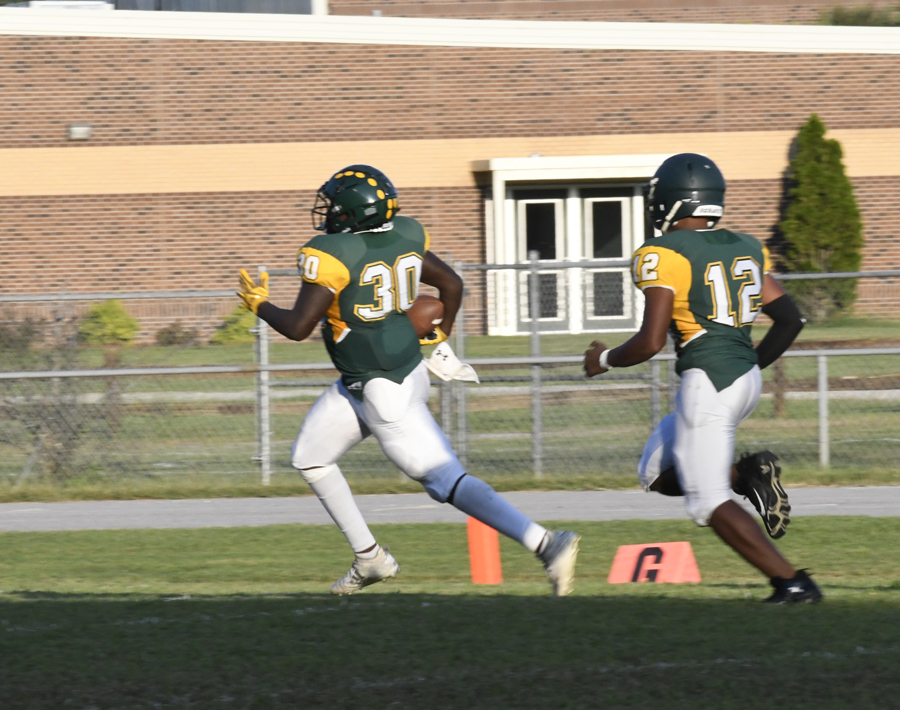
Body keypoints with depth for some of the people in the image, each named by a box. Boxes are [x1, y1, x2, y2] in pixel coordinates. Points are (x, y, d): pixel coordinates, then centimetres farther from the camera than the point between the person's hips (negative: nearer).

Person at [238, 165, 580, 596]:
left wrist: (259, 305, -1)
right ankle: (369, 559, 28)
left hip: (384, 394, -9)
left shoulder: (330, 254, -22)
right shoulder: (404, 236, 1)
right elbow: (451, 283, 12)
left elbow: (297, 327, -21)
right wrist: (441, 334, 30)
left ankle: (547, 545, -19)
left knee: (447, 482, -10)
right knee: (309, 458, 22)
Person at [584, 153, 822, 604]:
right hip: (747, 380, 8)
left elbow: (650, 343, -15)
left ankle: (792, 582, -10)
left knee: (710, 503, -1)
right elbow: (790, 320, 13)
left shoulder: (663, 256, -11)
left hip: (706, 383, -8)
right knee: (657, 474, 20)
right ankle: (748, 475, -2)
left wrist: (604, 360, 4)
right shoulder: (744, 249, 11)